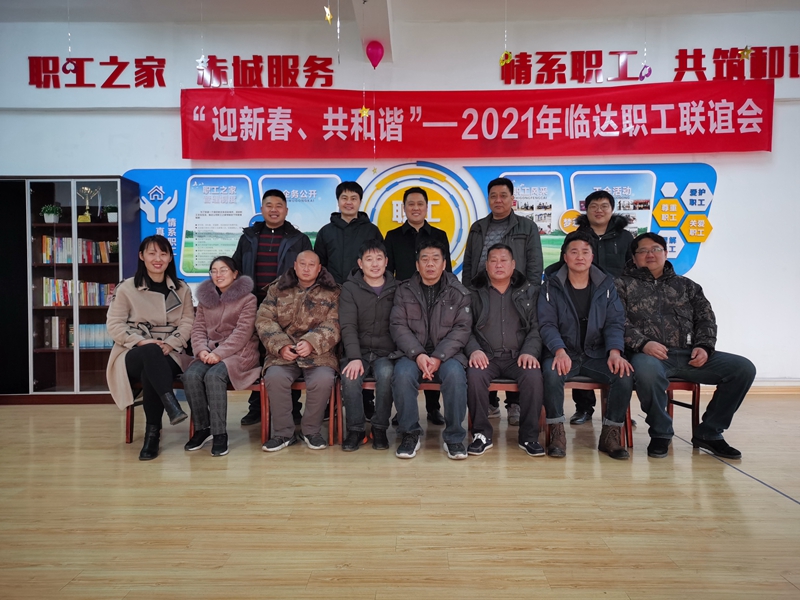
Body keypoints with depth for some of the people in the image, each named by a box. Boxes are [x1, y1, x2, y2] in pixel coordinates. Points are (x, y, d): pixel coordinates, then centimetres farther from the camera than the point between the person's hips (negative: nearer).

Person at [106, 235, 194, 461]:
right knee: (150, 353, -38)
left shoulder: (182, 289, 11)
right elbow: (114, 325, -1)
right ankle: (171, 405, -48)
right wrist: (142, 342, -16)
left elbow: (187, 323, 4)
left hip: (169, 355, 1)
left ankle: (153, 433, -23)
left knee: (150, 374, -34)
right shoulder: (126, 288, 4)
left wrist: (169, 344, -14)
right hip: (134, 354, -1)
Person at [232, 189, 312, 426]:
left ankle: (292, 410, 10)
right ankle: (256, 408, 18)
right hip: (255, 307, 3)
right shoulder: (248, 238, 14)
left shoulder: (299, 240, 7)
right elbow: (236, 271, 15)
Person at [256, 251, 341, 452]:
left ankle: (311, 430, -5)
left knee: (323, 379, -30)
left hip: (318, 353, -1)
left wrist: (312, 342, -20)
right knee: (274, 377, -28)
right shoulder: (277, 289, 12)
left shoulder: (331, 292, 8)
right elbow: (264, 320, 3)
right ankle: (283, 433, -8)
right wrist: (280, 346, -12)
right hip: (283, 353, 1)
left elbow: (333, 326, -4)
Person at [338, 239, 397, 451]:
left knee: (386, 373, -31)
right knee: (350, 376, -30)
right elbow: (348, 326, -7)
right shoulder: (350, 289, 3)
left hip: (385, 353, 0)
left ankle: (380, 428, -13)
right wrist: (355, 358, -21)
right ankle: (355, 429, -11)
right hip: (358, 352, 0)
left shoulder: (396, 289, 7)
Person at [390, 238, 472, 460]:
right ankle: (410, 434, -11)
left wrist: (438, 357, -18)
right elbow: (398, 325, -2)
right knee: (403, 374, -31)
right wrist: (418, 355, -18)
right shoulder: (404, 291, 7)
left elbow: (462, 329, -4)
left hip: (446, 354, 0)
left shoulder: (459, 292, 5)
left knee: (455, 374, -32)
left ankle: (454, 437, -13)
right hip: (412, 353, 1)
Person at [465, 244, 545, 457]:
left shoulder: (529, 291, 12)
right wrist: (474, 350, -15)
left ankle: (529, 436, -10)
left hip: (518, 357, 1)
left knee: (533, 375, -29)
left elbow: (536, 327, 6)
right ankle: (482, 434, -12)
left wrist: (530, 351, -12)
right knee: (474, 375, -31)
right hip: (486, 356, 0)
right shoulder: (474, 292, 9)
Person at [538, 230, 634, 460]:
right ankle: (557, 433, -15)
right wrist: (560, 351, -26)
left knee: (625, 375, -25)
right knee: (551, 373, -34)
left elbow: (615, 322, 1)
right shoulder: (551, 286, 2)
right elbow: (547, 324, -7)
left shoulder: (606, 285, 8)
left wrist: (615, 352, -19)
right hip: (564, 353, -2)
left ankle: (610, 435, -6)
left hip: (597, 353, 2)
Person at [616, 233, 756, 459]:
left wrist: (704, 347, -3)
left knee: (743, 368, -14)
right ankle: (660, 433, -12)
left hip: (690, 355, 5)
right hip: (650, 355, -4)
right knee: (647, 370, -40)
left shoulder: (686, 285, 23)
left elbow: (706, 318, 16)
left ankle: (709, 433, 1)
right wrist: (643, 343, -20)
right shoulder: (623, 284, 10)